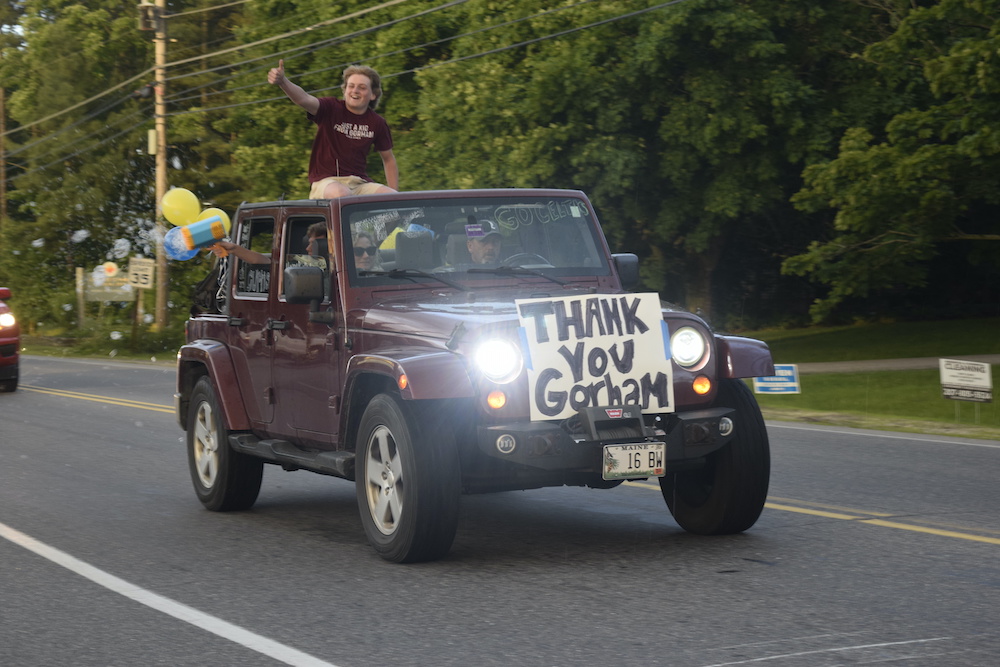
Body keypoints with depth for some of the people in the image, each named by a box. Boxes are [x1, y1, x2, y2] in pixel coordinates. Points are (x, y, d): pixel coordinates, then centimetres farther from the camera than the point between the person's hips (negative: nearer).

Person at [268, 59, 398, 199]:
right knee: (341, 194, -40)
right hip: (326, 181, -3)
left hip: (360, 183, 3)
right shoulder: (331, 108, -1)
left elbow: (388, 159, 22)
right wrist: (282, 82, -42)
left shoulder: (377, 123, 10)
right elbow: (304, 99, -21)